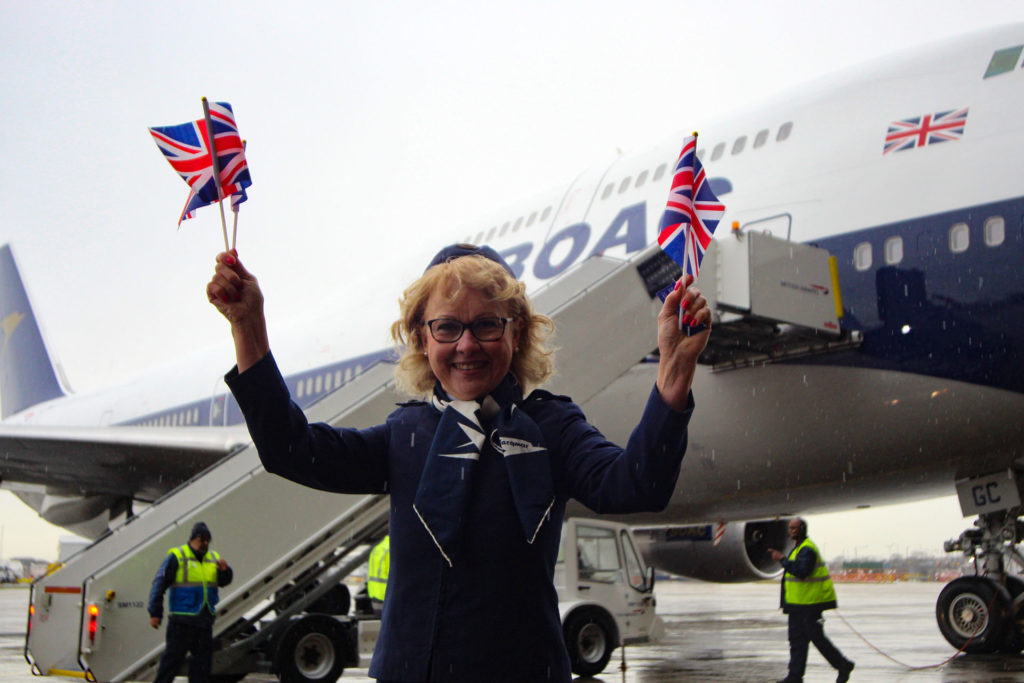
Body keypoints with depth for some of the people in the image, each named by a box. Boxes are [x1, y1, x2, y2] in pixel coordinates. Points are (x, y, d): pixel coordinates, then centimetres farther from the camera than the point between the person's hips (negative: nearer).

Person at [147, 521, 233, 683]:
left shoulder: (213, 558, 15)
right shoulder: (176, 557, -4)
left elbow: (224, 582, 14)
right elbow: (159, 584, -6)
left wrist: (224, 570, -10)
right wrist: (155, 613, -10)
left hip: (205, 621, 6)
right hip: (181, 621, -6)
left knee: (203, 659, 9)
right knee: (173, 657, -4)